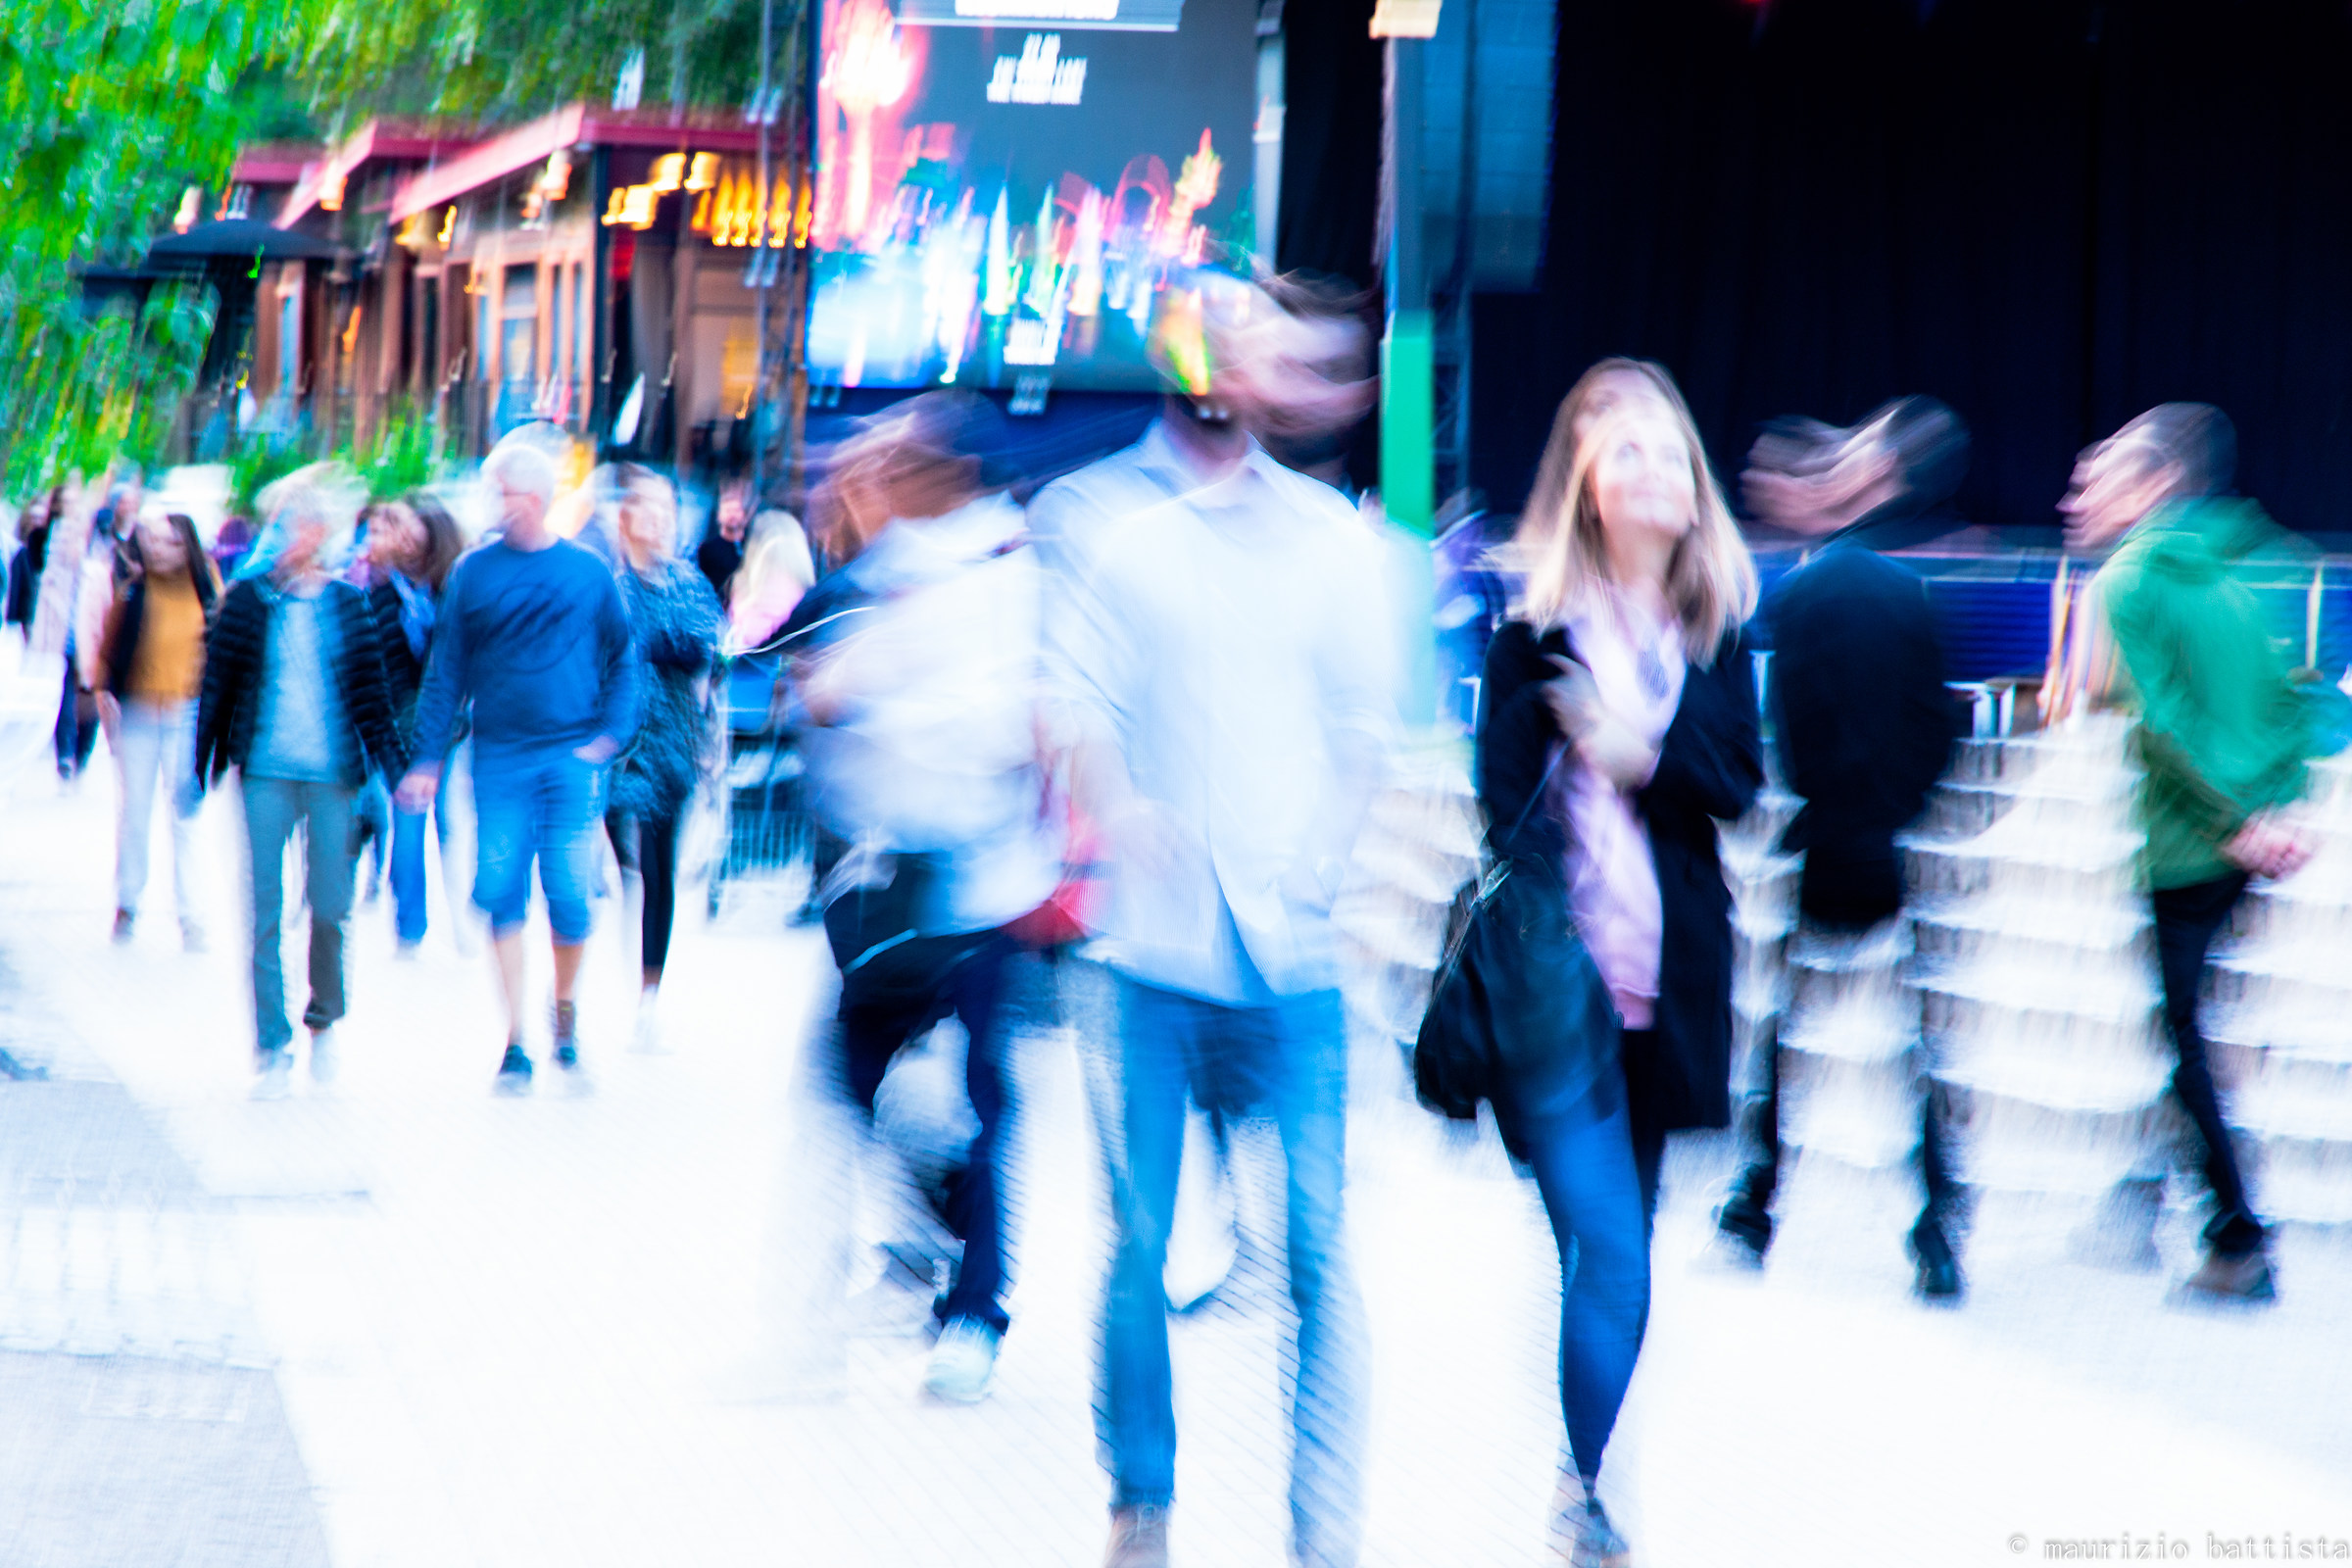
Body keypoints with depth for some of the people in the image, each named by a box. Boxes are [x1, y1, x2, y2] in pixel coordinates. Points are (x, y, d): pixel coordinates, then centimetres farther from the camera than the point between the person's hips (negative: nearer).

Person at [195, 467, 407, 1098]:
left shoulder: (348, 605, 6)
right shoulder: (247, 599, 4)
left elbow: (371, 689, 9)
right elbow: (218, 681, 5)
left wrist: (392, 762, 3)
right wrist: (203, 763, 3)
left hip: (333, 773, 0)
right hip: (267, 771, 0)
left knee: (329, 908, 1)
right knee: (265, 913, -4)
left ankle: (323, 1022, 26)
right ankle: (272, 1049, -2)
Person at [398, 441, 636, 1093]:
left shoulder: (588, 573, 5)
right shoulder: (474, 573, 6)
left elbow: (622, 661, 12)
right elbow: (446, 671, 8)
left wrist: (610, 735, -1)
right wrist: (428, 759, 3)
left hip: (573, 759, -1)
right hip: (500, 760, 1)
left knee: (569, 896, -8)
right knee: (502, 896, -6)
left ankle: (566, 1011, 19)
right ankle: (515, 1045, -1)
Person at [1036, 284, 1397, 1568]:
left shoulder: (1327, 532, 14)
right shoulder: (1091, 515, 7)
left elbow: (1366, 721, 14)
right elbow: (1071, 693, -4)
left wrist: (1320, 849, -2)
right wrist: (1110, 804, -22)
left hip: (1291, 937, 1)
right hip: (1148, 933, -1)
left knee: (1317, 1246, -5)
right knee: (1138, 1240, 0)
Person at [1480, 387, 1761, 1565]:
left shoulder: (1715, 627, 9)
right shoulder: (1536, 627, -2)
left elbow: (1740, 783, 6)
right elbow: (1505, 800, -4)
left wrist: (1648, 757, -14)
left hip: (1670, 978, 4)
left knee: (1617, 1236, 10)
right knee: (1610, 1252, -12)